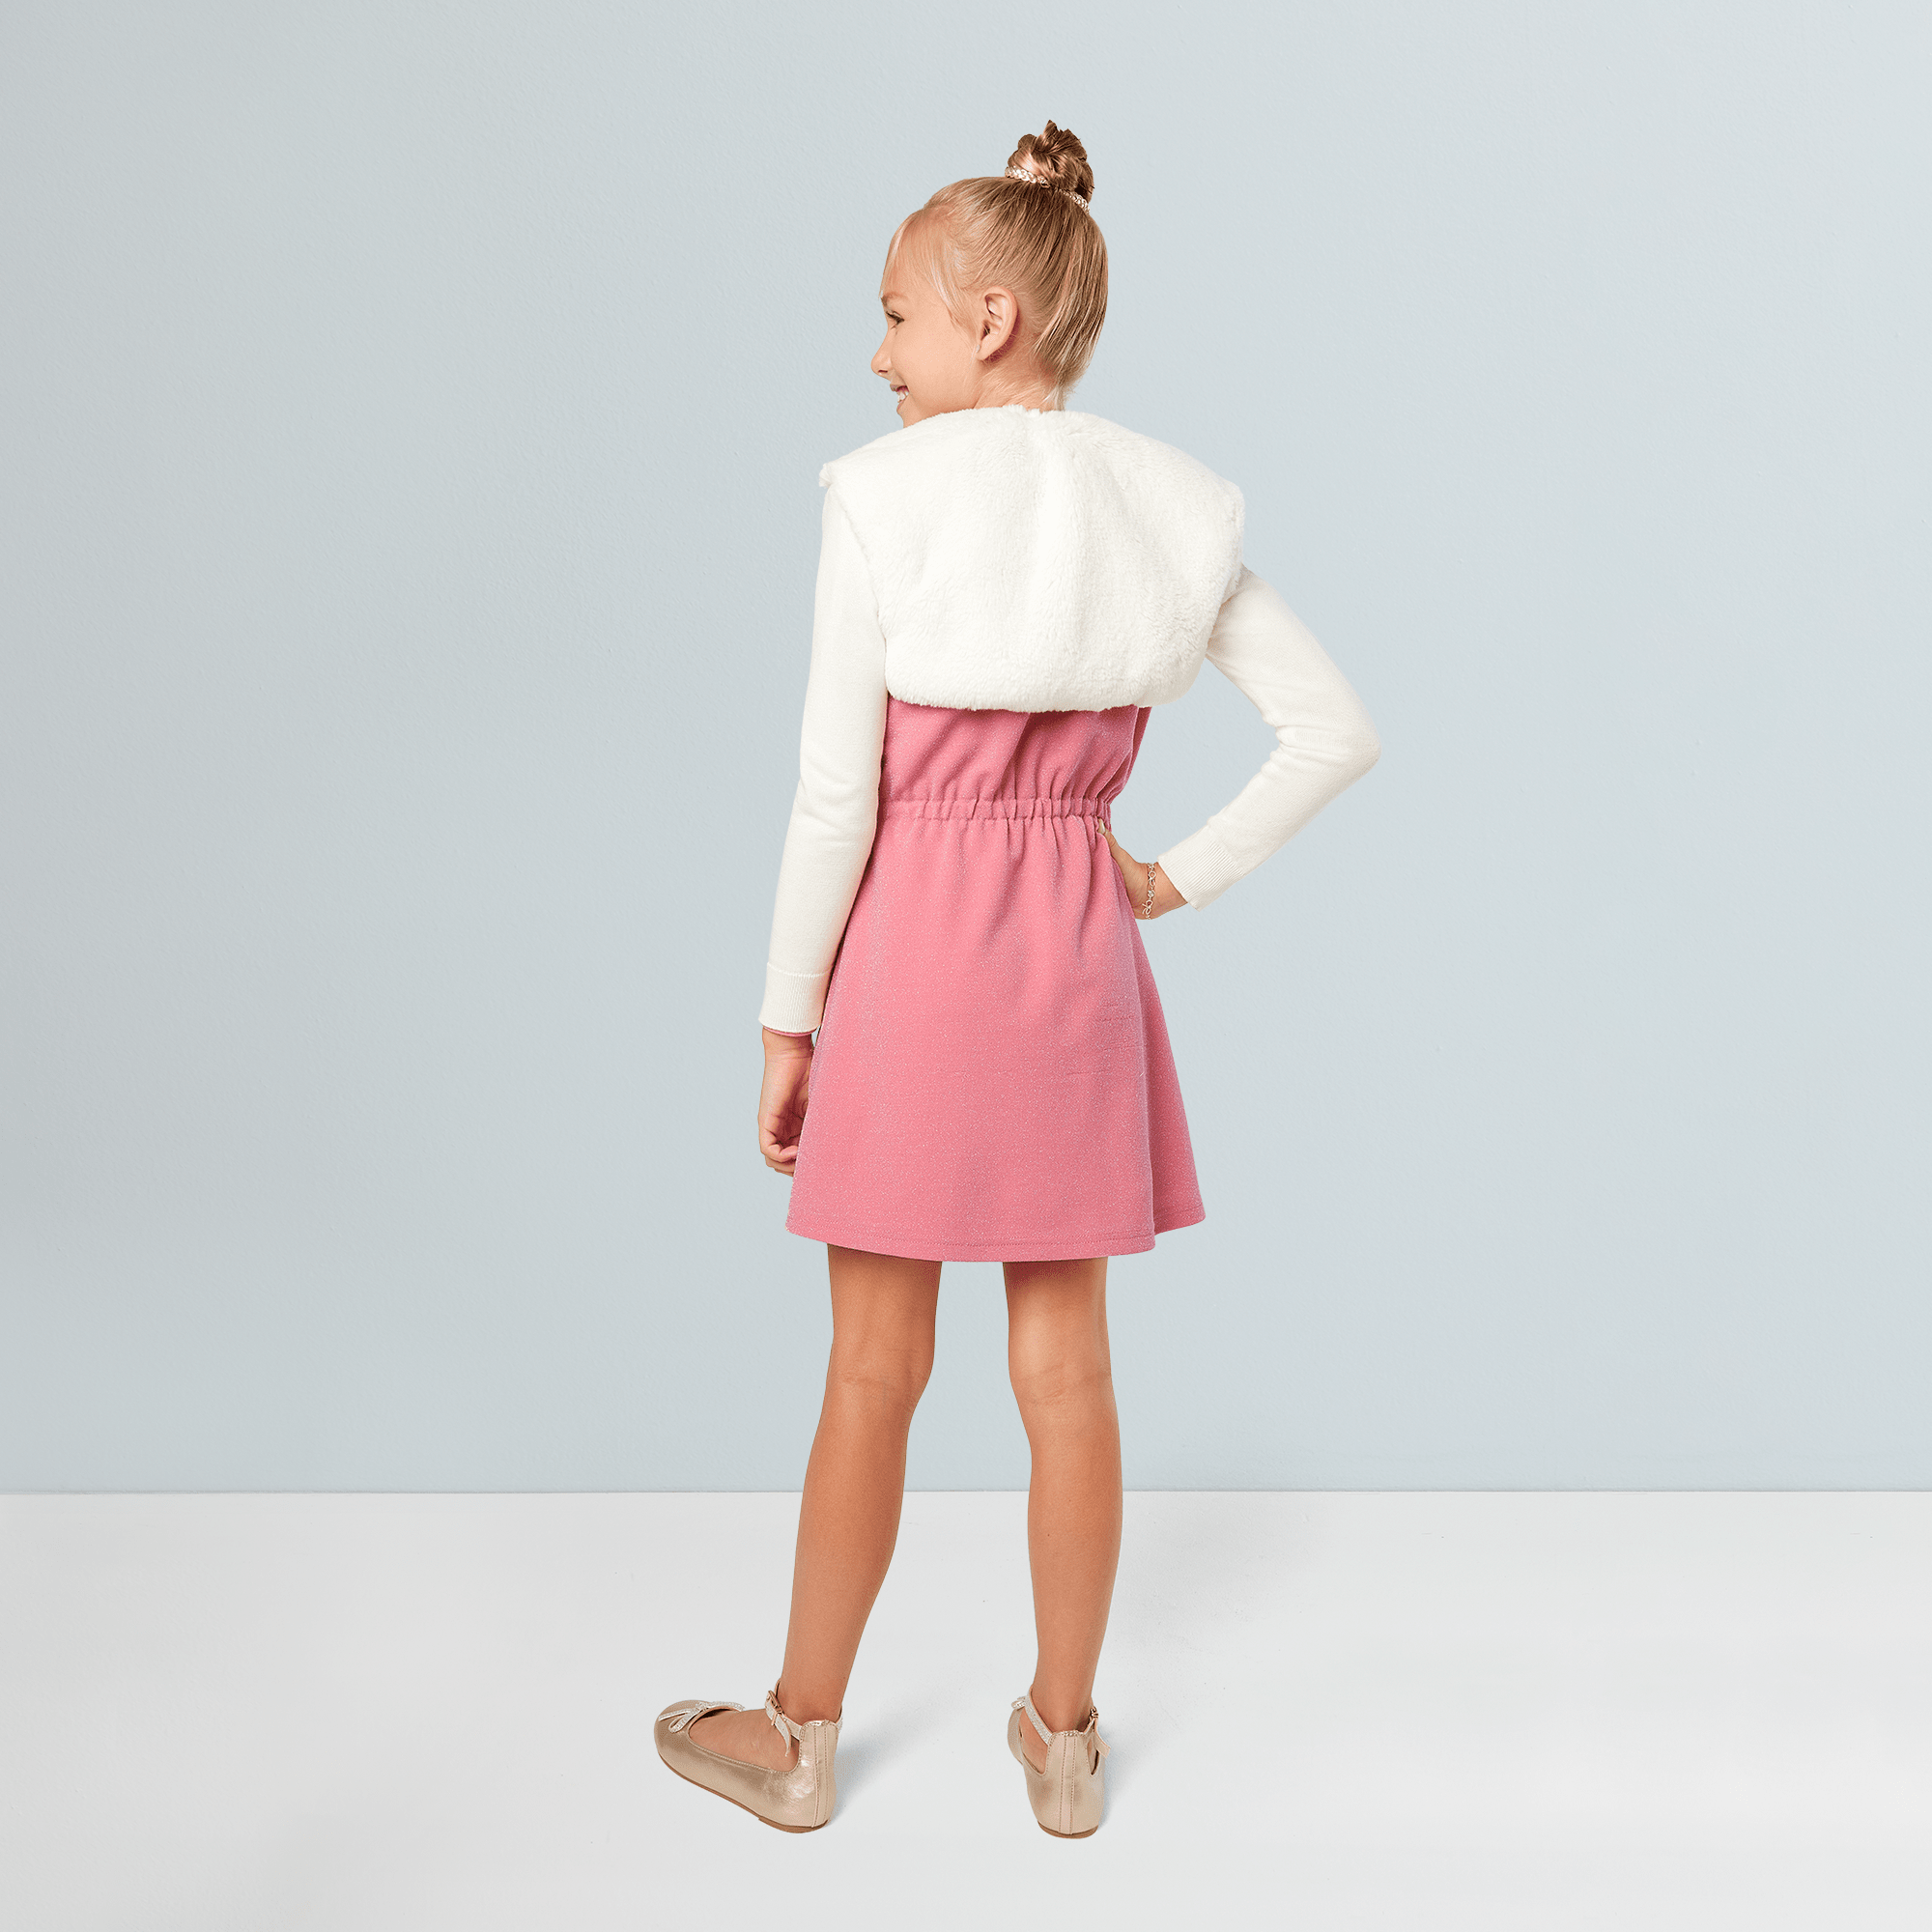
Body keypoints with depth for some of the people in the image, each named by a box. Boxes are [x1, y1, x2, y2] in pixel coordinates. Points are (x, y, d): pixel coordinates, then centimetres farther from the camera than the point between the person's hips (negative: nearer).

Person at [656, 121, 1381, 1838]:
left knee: (875, 1372, 9)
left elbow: (836, 795, -11)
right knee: (1067, 1365, 13)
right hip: (1077, 946, 4)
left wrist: (787, 1021, -3)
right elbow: (1337, 731, 1)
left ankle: (800, 1731, 26)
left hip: (913, 940, -4)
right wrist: (1182, 876, 5)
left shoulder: (885, 495, -10)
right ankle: (1064, 1733, 27)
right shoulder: (1167, 506, 3)